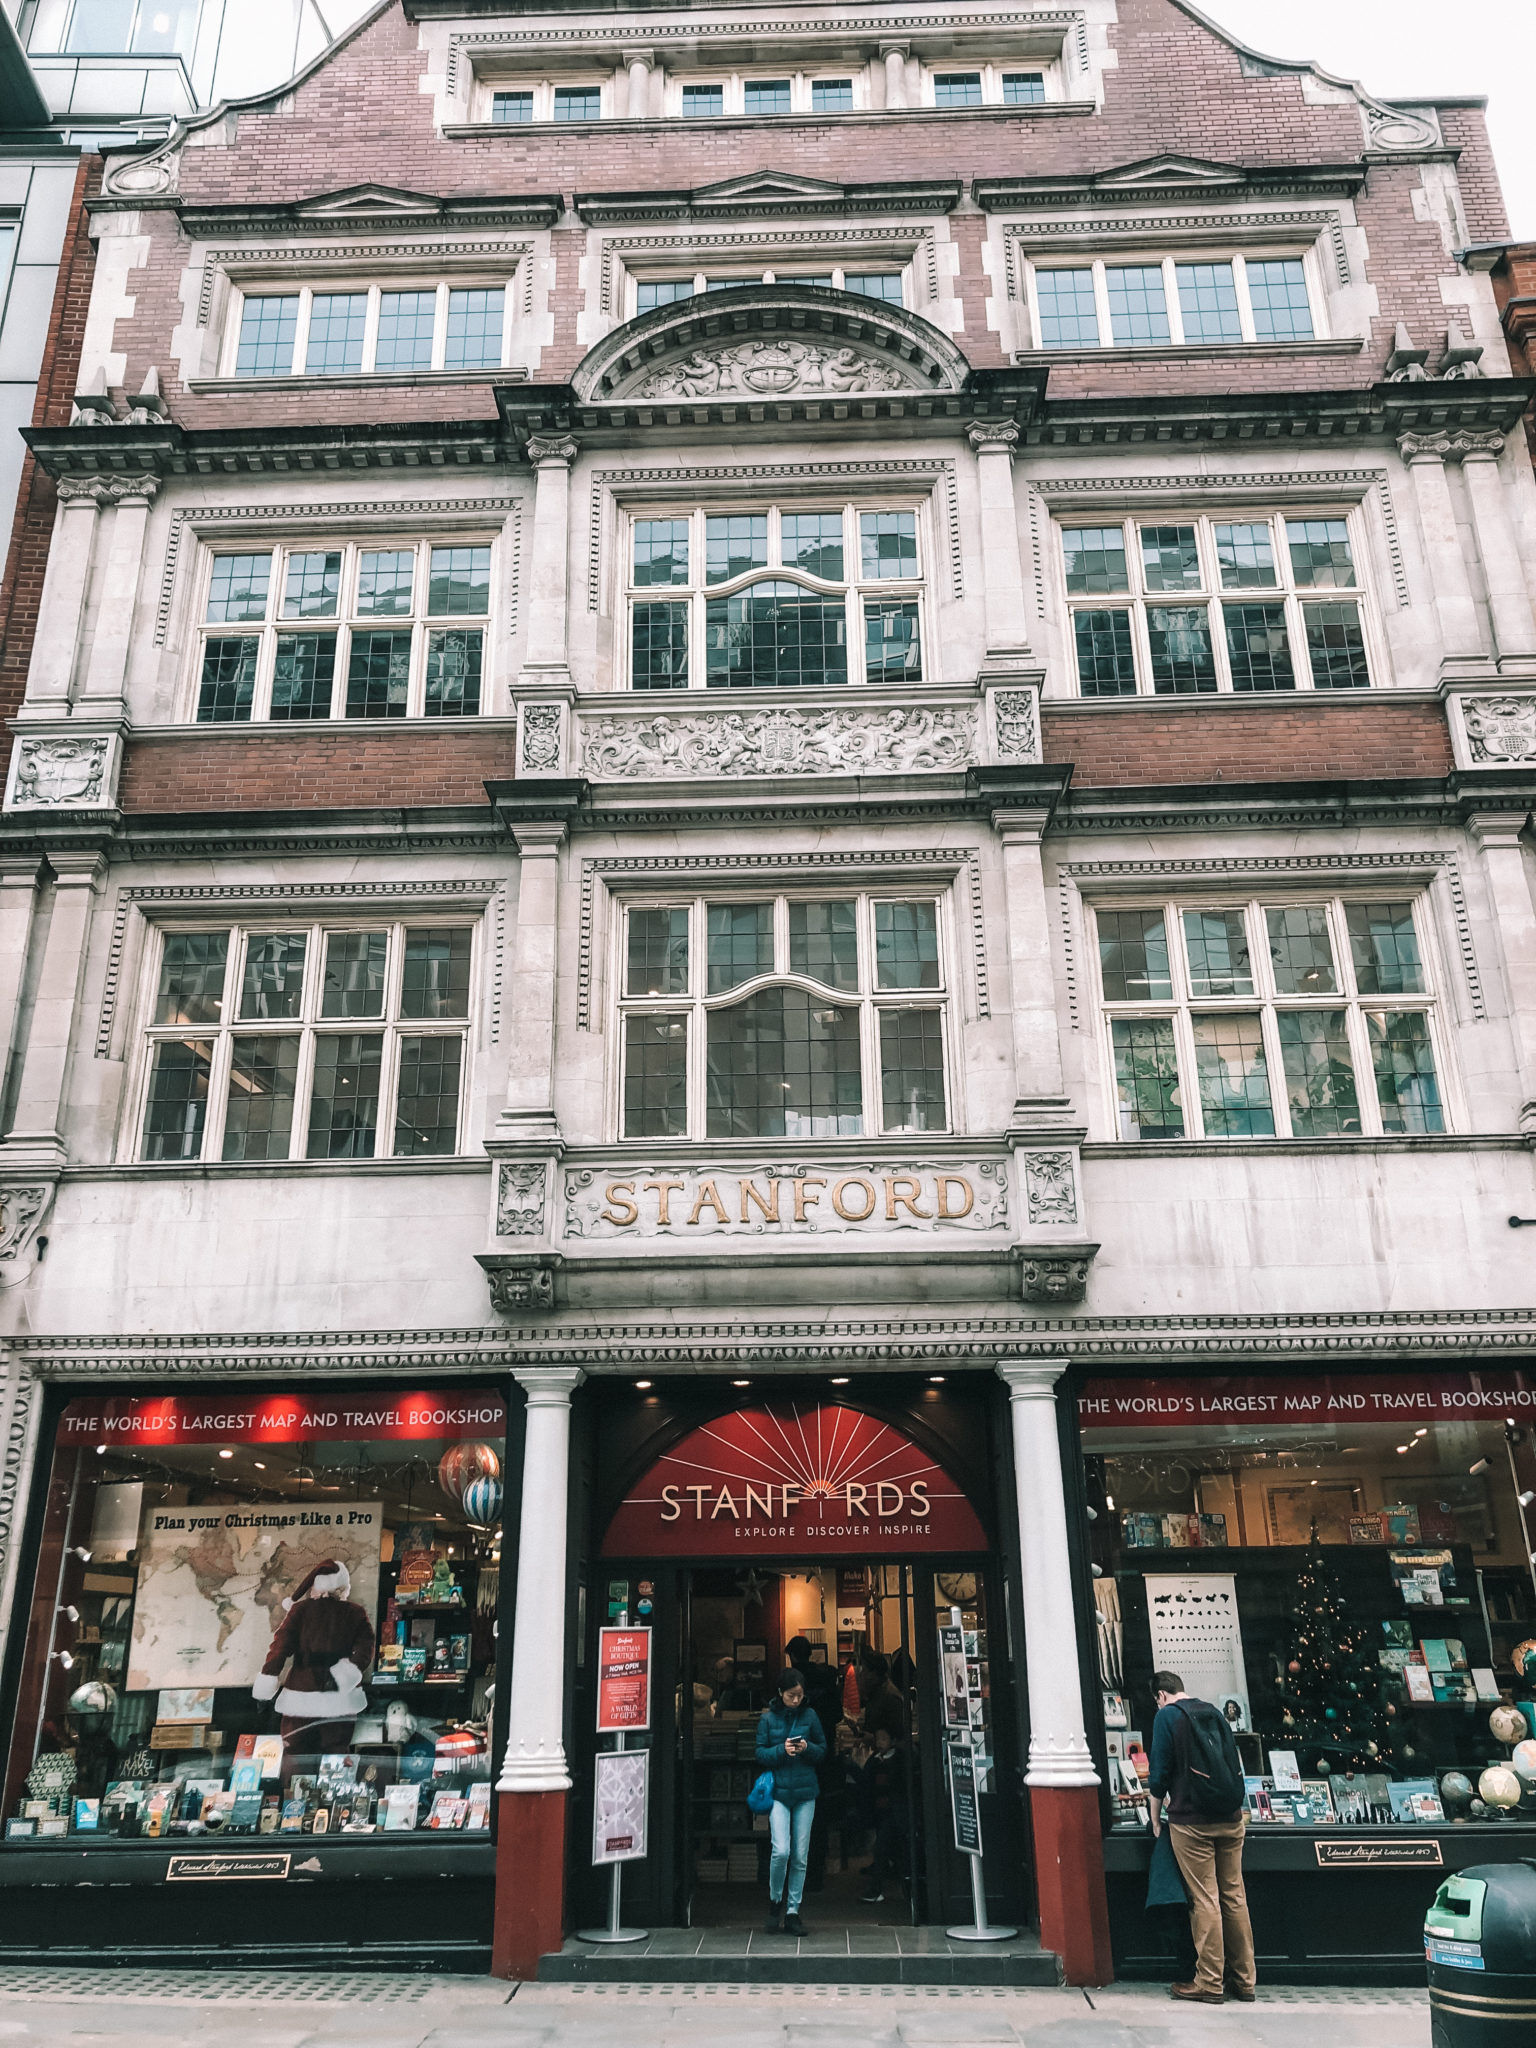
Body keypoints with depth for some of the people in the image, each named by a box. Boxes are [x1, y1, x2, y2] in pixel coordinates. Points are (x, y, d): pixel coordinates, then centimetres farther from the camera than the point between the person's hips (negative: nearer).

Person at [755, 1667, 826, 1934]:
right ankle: (775, 1901, 11)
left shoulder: (810, 1716, 6)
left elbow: (823, 1752, 9)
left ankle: (793, 1911, 15)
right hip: (778, 1791, -2)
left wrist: (808, 1748, -11)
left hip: (805, 1792, 2)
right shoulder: (768, 1718, 1)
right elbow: (760, 1754, 1)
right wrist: (782, 1750, -15)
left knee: (800, 1856, 3)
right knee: (781, 1851, -13)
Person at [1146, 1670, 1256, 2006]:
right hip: (1231, 1820, 6)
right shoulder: (1215, 1713, 13)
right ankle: (1243, 1981, 15)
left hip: (1191, 1822, -6)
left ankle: (1209, 1982, 2)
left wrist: (1156, 1819, 6)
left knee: (1204, 1900, -2)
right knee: (1234, 1896, 10)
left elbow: (1160, 1774, -6)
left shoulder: (1167, 1717, -5)